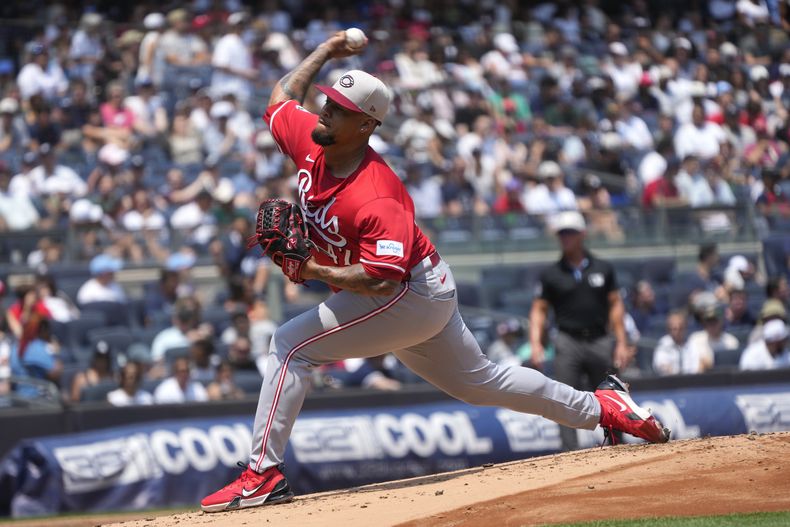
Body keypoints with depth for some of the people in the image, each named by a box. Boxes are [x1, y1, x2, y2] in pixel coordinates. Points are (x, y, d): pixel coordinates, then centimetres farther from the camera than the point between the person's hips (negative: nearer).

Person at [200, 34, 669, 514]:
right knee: (479, 381, 24)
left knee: (290, 345, -17)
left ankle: (264, 476, -18)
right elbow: (283, 96, 12)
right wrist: (324, 52, 12)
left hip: (411, 295, -10)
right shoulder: (311, 141, -8)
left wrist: (314, 271, -37)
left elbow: (381, 279, -36)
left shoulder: (374, 199, -31)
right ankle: (603, 408, 36)